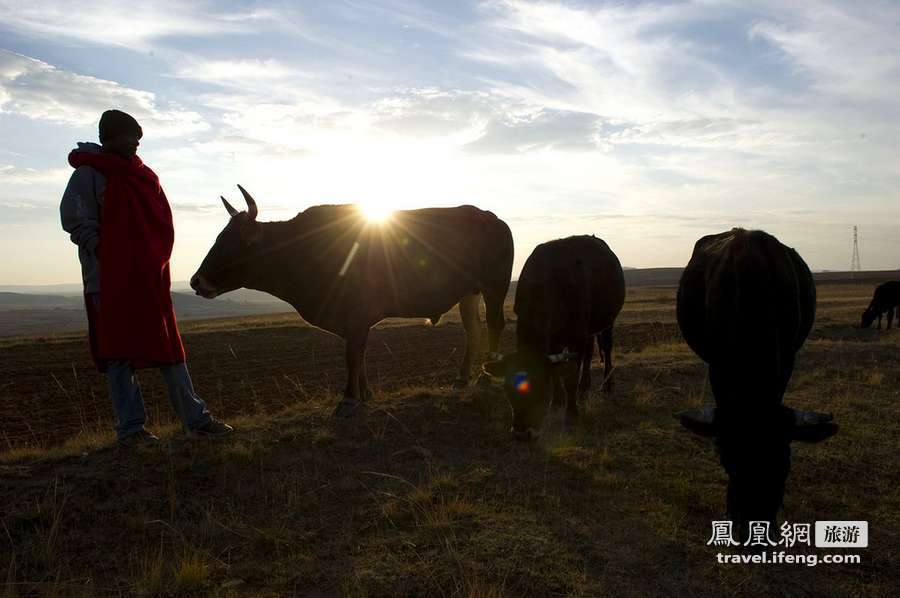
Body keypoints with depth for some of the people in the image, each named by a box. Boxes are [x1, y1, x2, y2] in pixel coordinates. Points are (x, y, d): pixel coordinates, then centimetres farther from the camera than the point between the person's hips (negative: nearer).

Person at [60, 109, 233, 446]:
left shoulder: (142, 175, 16)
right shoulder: (88, 173, -1)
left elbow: (162, 221, 18)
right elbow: (74, 218, -8)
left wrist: (157, 260, 6)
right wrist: (105, 253, -13)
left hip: (148, 279, 5)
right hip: (110, 280, -5)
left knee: (168, 349, 6)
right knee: (118, 354, 0)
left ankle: (196, 419, 9)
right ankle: (130, 428, 6)